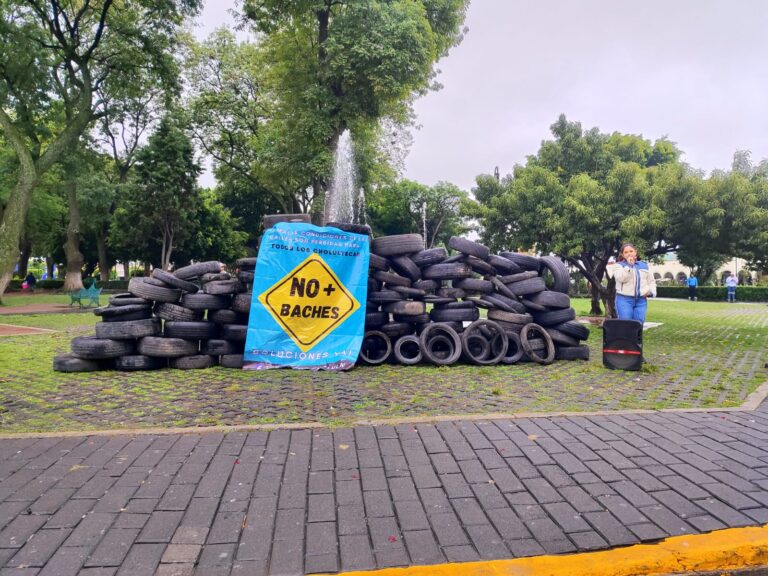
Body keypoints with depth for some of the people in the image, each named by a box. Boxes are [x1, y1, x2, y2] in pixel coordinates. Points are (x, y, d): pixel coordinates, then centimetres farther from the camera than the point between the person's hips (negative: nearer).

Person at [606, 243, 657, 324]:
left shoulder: (644, 265, 18)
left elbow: (651, 281, 24)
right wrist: (629, 265, -14)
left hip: (641, 300, 4)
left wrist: (651, 291, 7)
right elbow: (621, 278, -14)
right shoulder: (618, 265, 4)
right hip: (624, 299, -4)